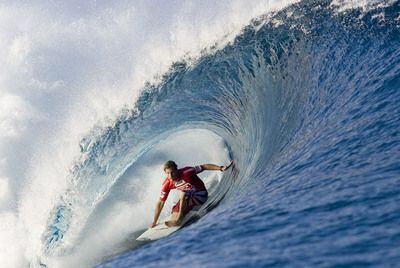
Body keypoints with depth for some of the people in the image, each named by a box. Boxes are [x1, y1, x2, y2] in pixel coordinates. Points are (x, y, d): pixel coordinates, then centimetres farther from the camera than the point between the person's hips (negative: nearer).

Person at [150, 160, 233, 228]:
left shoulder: (186, 172, -28)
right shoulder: (167, 184, -14)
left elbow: (203, 167, -18)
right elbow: (160, 203, -7)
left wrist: (220, 168, -26)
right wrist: (154, 223, -4)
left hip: (200, 195, -5)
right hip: (188, 198, 5)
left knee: (183, 194, -30)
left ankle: (178, 219, -27)